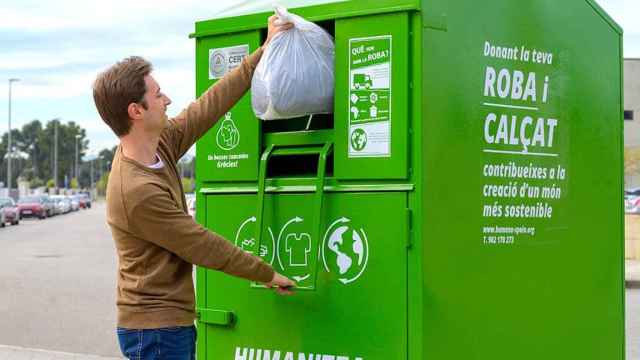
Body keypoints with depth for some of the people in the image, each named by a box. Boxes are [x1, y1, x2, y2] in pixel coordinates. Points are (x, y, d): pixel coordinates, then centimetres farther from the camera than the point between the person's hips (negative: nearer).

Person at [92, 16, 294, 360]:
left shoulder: (160, 145, 0)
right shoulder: (137, 191, -25)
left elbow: (210, 105, 7)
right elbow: (204, 247, -18)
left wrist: (264, 52, 9)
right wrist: (268, 274, -6)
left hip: (172, 321, 9)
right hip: (155, 330, -9)